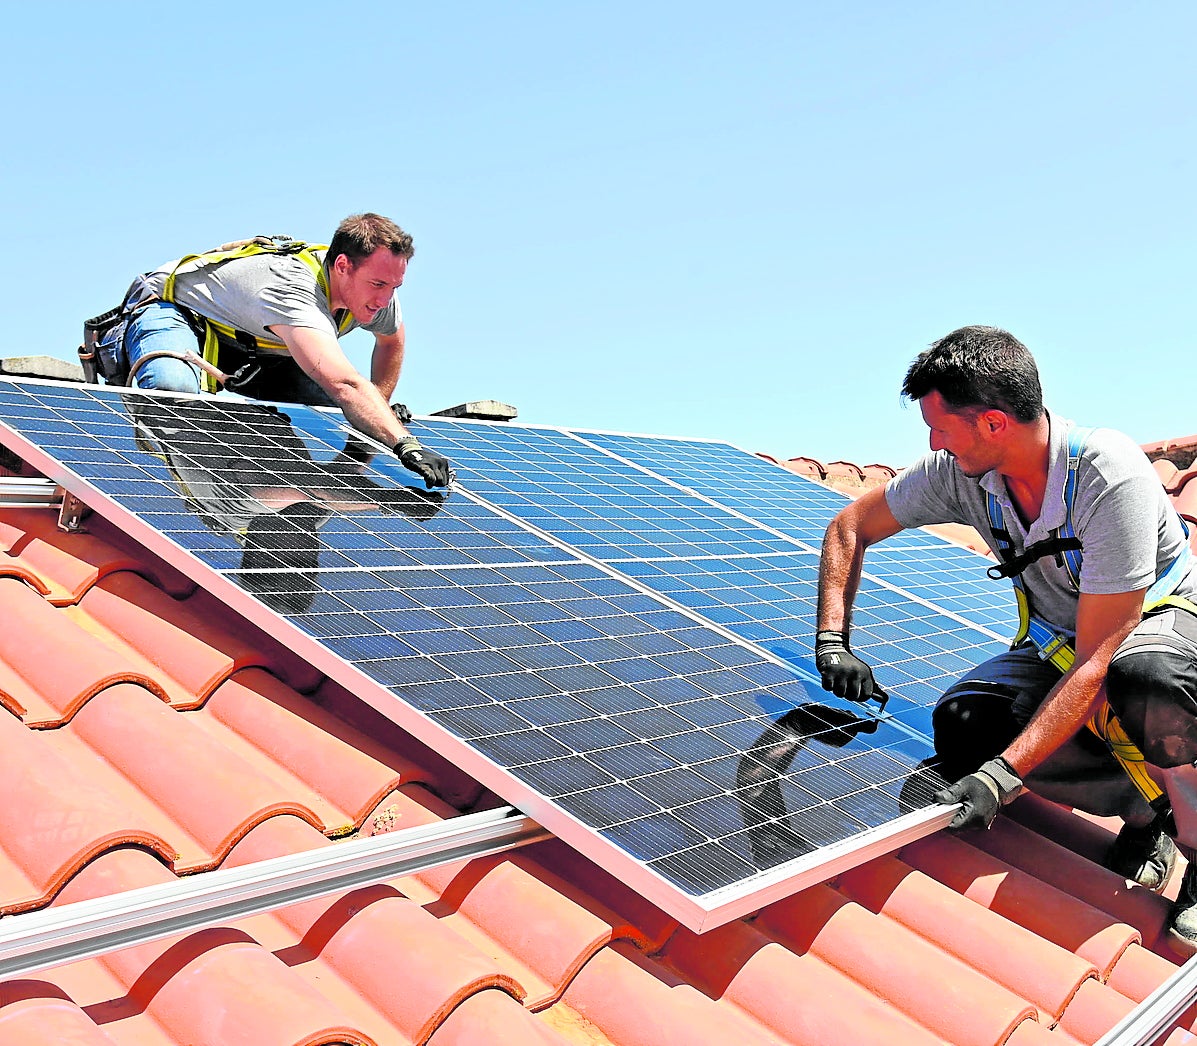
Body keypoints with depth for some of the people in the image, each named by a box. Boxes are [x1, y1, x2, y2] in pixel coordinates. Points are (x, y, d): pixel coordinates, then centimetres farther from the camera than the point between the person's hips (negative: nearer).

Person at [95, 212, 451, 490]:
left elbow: (392, 338, 12)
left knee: (339, 413, -11)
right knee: (175, 389, -39)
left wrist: (379, 405, 1)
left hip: (248, 347, 7)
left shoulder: (377, 295, -16)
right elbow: (345, 384, -57)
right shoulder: (290, 288, -42)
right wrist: (404, 442, -67)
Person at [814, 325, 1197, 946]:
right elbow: (850, 528, -1)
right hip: (1058, 641, 6)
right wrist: (832, 642, -14)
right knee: (962, 726, -23)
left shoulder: (1110, 475, -33)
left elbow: (1096, 661, -33)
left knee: (1145, 684, -42)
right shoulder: (960, 470, -16)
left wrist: (1003, 774, -39)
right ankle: (1146, 809, -1)